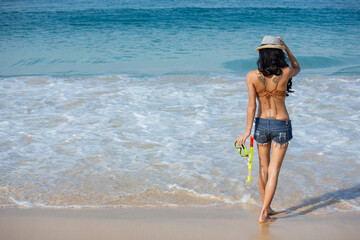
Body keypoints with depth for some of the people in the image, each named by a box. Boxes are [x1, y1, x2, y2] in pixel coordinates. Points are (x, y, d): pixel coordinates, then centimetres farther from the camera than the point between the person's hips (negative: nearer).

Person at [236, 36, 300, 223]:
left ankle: (266, 207, 31)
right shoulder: (285, 73, -13)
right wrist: (286, 49, 6)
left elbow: (252, 105, -14)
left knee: (263, 167, 19)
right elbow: (297, 69, 12)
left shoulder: (252, 76, -12)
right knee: (274, 170, 3)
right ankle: (263, 214, 1)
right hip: (282, 125, -2)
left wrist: (247, 131, -12)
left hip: (261, 124, 2)